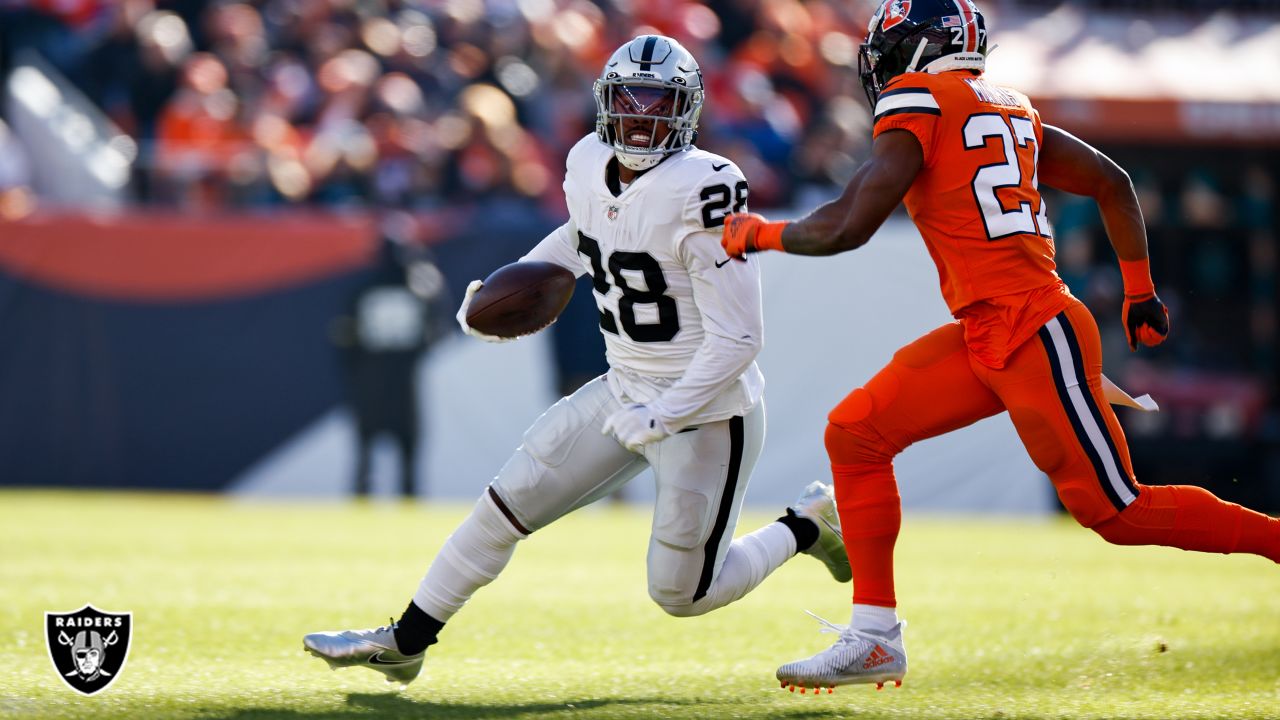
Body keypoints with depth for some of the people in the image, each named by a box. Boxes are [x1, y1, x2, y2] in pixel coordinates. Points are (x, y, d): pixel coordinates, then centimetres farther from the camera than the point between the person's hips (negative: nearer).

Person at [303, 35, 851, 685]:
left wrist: (662, 415, -27)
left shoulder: (701, 193, -25)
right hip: (627, 389, 7)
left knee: (680, 595, 3)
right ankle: (403, 643, 17)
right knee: (506, 503, 5)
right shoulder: (591, 167, -2)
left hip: (706, 411, -7)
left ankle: (808, 525, 25)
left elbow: (737, 338, -24)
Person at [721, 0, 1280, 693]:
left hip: (1036, 336, -9)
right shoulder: (1009, 108, 15)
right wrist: (1140, 293, 28)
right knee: (854, 434, 6)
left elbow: (847, 227, -14)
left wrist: (759, 233, 3)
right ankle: (874, 640, 8)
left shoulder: (919, 102, -9)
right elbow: (1112, 183, 21)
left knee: (1117, 511, -2)